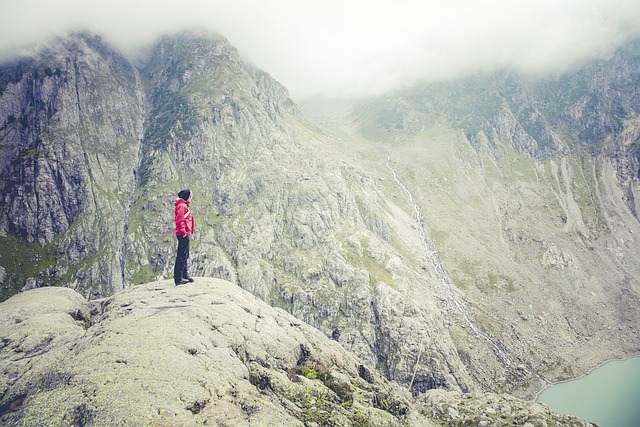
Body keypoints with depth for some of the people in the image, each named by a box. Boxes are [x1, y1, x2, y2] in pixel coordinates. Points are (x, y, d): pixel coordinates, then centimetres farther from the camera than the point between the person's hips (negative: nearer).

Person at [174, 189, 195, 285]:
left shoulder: (184, 205, 20)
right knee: (181, 256, -9)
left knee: (184, 256, 17)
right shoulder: (182, 206, -12)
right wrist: (183, 232, -23)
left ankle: (184, 275, 26)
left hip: (185, 234, 11)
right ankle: (178, 278, -8)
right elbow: (180, 220, -21)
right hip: (184, 234, -11)